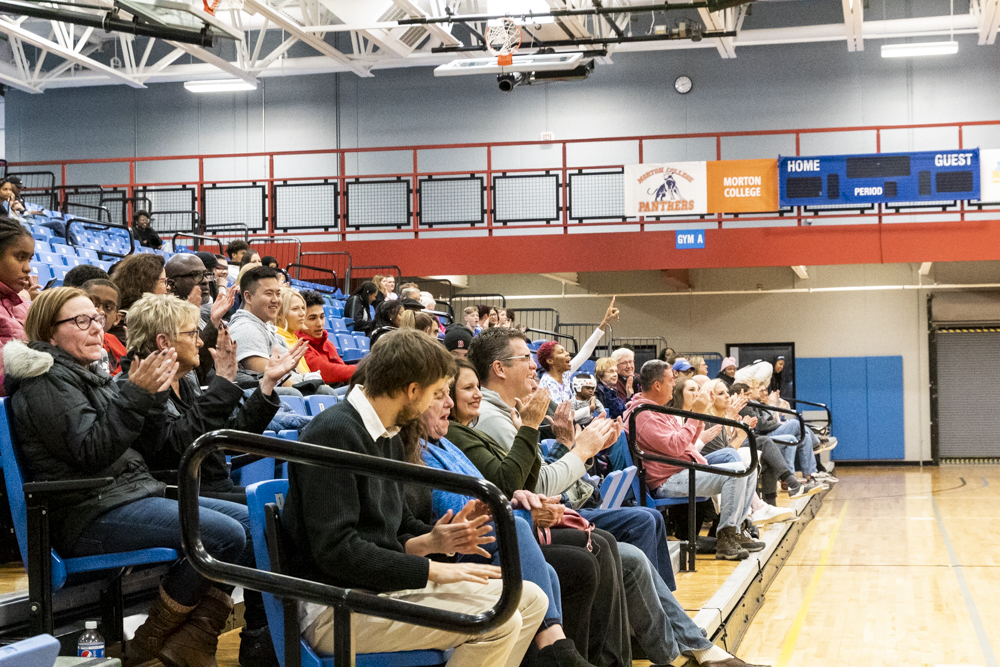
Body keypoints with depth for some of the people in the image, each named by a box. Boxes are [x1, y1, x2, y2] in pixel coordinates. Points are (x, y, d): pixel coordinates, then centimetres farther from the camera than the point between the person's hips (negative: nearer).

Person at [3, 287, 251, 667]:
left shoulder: (81, 375, 21)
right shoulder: (46, 382, -9)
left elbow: (132, 441, 20)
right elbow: (90, 451, -20)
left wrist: (153, 393, 4)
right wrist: (135, 394, -26)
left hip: (131, 494, 10)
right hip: (90, 518, -10)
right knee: (225, 536, -24)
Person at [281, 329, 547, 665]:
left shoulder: (389, 438, 14)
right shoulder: (334, 433, -17)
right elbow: (337, 549, -24)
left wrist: (430, 542, -3)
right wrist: (432, 570, -19)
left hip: (384, 585, 10)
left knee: (531, 600, 6)